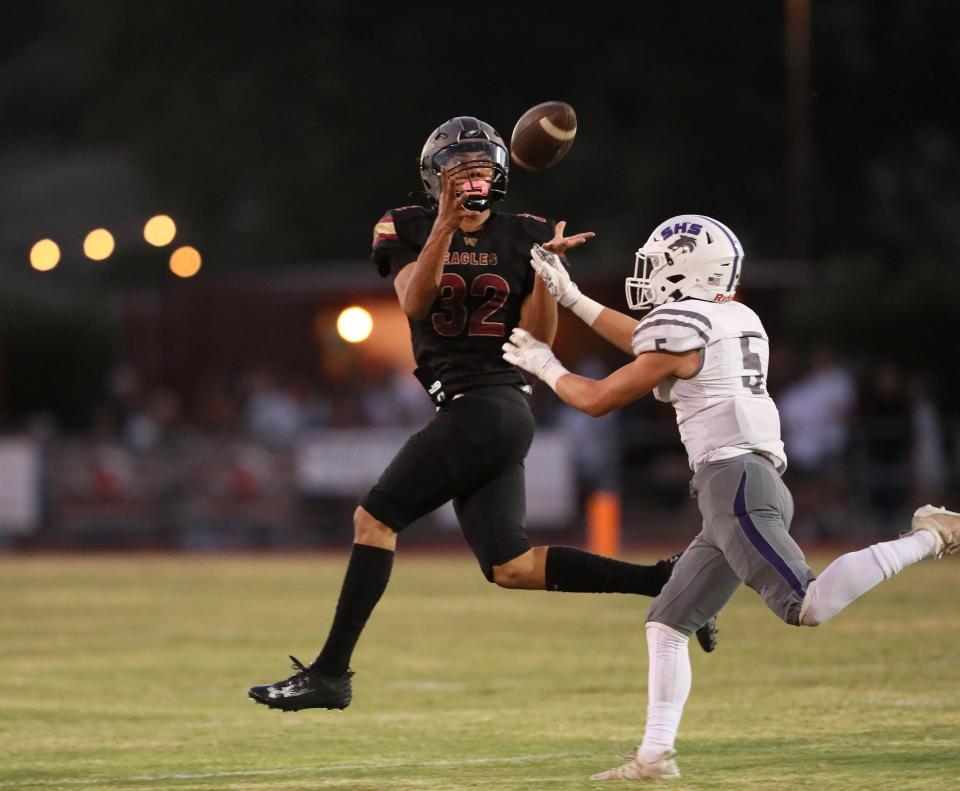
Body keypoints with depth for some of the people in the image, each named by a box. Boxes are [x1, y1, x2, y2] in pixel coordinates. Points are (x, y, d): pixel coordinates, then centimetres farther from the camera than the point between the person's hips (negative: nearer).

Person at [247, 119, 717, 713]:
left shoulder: (524, 237, 3)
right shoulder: (410, 230, 10)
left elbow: (539, 341, 1)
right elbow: (415, 302, -9)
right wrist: (446, 223, -20)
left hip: (489, 407, -5)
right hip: (465, 412, 5)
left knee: (375, 518, -8)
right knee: (511, 568, 3)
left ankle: (330, 673, -5)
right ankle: (667, 582, 9)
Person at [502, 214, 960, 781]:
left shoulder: (684, 329, -7)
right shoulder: (739, 322, 19)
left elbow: (598, 399, 1)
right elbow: (647, 344, 36)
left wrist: (545, 366, 20)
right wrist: (570, 297, 40)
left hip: (735, 481, -10)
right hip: (740, 488, 10)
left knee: (807, 606, -23)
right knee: (666, 626, 11)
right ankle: (656, 755, 9)